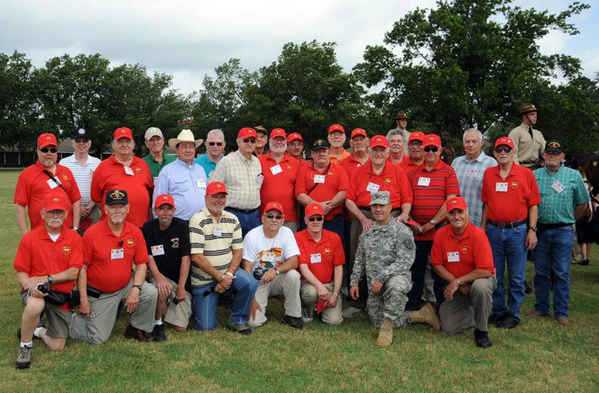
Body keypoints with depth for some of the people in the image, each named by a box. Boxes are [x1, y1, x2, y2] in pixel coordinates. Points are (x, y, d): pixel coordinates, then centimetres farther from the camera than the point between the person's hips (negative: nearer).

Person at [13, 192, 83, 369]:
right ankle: (25, 345, -11)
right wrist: (30, 285, -24)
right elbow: (21, 272, -3)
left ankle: (38, 331, 36)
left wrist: (46, 279, -20)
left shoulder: (74, 238, -4)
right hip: (35, 292, -2)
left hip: (62, 295, 2)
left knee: (57, 346, -1)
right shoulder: (29, 239, -5)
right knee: (35, 305, -40)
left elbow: (73, 273, -9)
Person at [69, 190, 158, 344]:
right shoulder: (91, 234, -14)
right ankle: (70, 322, 29)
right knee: (98, 338, -1)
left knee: (151, 292, -24)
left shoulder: (136, 232, -6)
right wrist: (83, 300, -12)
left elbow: (141, 264, -2)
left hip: (126, 285, 3)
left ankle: (137, 328, 2)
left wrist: (136, 289, -17)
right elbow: (82, 268, -10)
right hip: (99, 293, -3)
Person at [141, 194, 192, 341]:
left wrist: (181, 287, -16)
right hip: (162, 276, 0)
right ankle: (157, 323, -8)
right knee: (162, 290, -37)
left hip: (182, 280, 0)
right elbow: (149, 257, -7)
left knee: (180, 327, -6)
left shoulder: (181, 226, -9)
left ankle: (169, 306, 28)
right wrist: (158, 277, -26)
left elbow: (186, 259, -12)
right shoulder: (148, 228, -3)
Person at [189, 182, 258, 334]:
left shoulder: (232, 220, 4)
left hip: (228, 271, 4)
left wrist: (228, 274, -14)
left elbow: (238, 250, 2)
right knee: (206, 327, -4)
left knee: (250, 283, -28)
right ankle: (198, 301, 29)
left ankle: (237, 321, -6)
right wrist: (220, 277, -17)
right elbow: (197, 256, -17)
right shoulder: (197, 220, -12)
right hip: (203, 279, -3)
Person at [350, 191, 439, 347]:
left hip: (397, 277, -7)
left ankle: (387, 327, -22)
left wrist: (381, 278, -24)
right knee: (378, 322, 5)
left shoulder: (402, 231, -11)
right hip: (373, 287, 7)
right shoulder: (367, 232, 10)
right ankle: (421, 315, 19)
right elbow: (359, 260, 17)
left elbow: (405, 261, -20)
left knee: (395, 285, -42)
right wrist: (354, 282, 10)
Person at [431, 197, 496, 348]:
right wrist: (456, 283, -13)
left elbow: (485, 271, -23)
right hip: (454, 286, 4)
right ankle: (473, 312, 25)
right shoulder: (440, 234, -8)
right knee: (449, 327, -6)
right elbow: (437, 264, -3)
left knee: (480, 286, -40)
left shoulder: (477, 234, -20)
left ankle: (481, 330, -16)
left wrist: (458, 281, -22)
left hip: (479, 279, -3)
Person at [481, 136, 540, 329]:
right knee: (494, 275, 10)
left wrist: (532, 230, -6)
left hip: (517, 231, -3)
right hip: (493, 231, 3)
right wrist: (483, 226, 10)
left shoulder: (526, 174, -2)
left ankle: (513, 314, 17)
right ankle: (498, 311, 24)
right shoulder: (488, 174, 7)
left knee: (517, 277, 5)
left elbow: (533, 204, -1)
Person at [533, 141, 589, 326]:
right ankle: (541, 308, 21)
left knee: (562, 273, 2)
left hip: (563, 231, -1)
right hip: (540, 230, 2)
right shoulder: (534, 175, 5)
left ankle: (561, 312, 11)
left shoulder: (574, 175, 2)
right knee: (541, 272, 9)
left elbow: (582, 202, 9)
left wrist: (568, 219, 12)